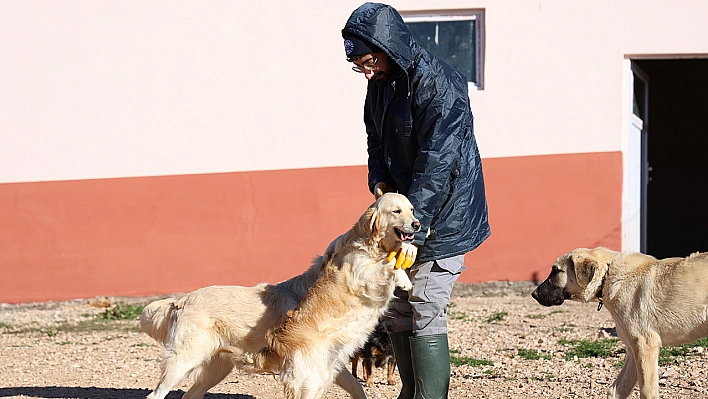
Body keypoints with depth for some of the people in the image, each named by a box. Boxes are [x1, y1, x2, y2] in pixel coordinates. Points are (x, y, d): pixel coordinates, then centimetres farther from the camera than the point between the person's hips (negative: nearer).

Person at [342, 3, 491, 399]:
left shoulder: (438, 84, -22)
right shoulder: (381, 83, 5)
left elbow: (436, 162, -25)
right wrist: (380, 183, -4)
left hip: (441, 217, -9)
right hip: (403, 208, 9)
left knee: (425, 314, -10)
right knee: (396, 311, 12)